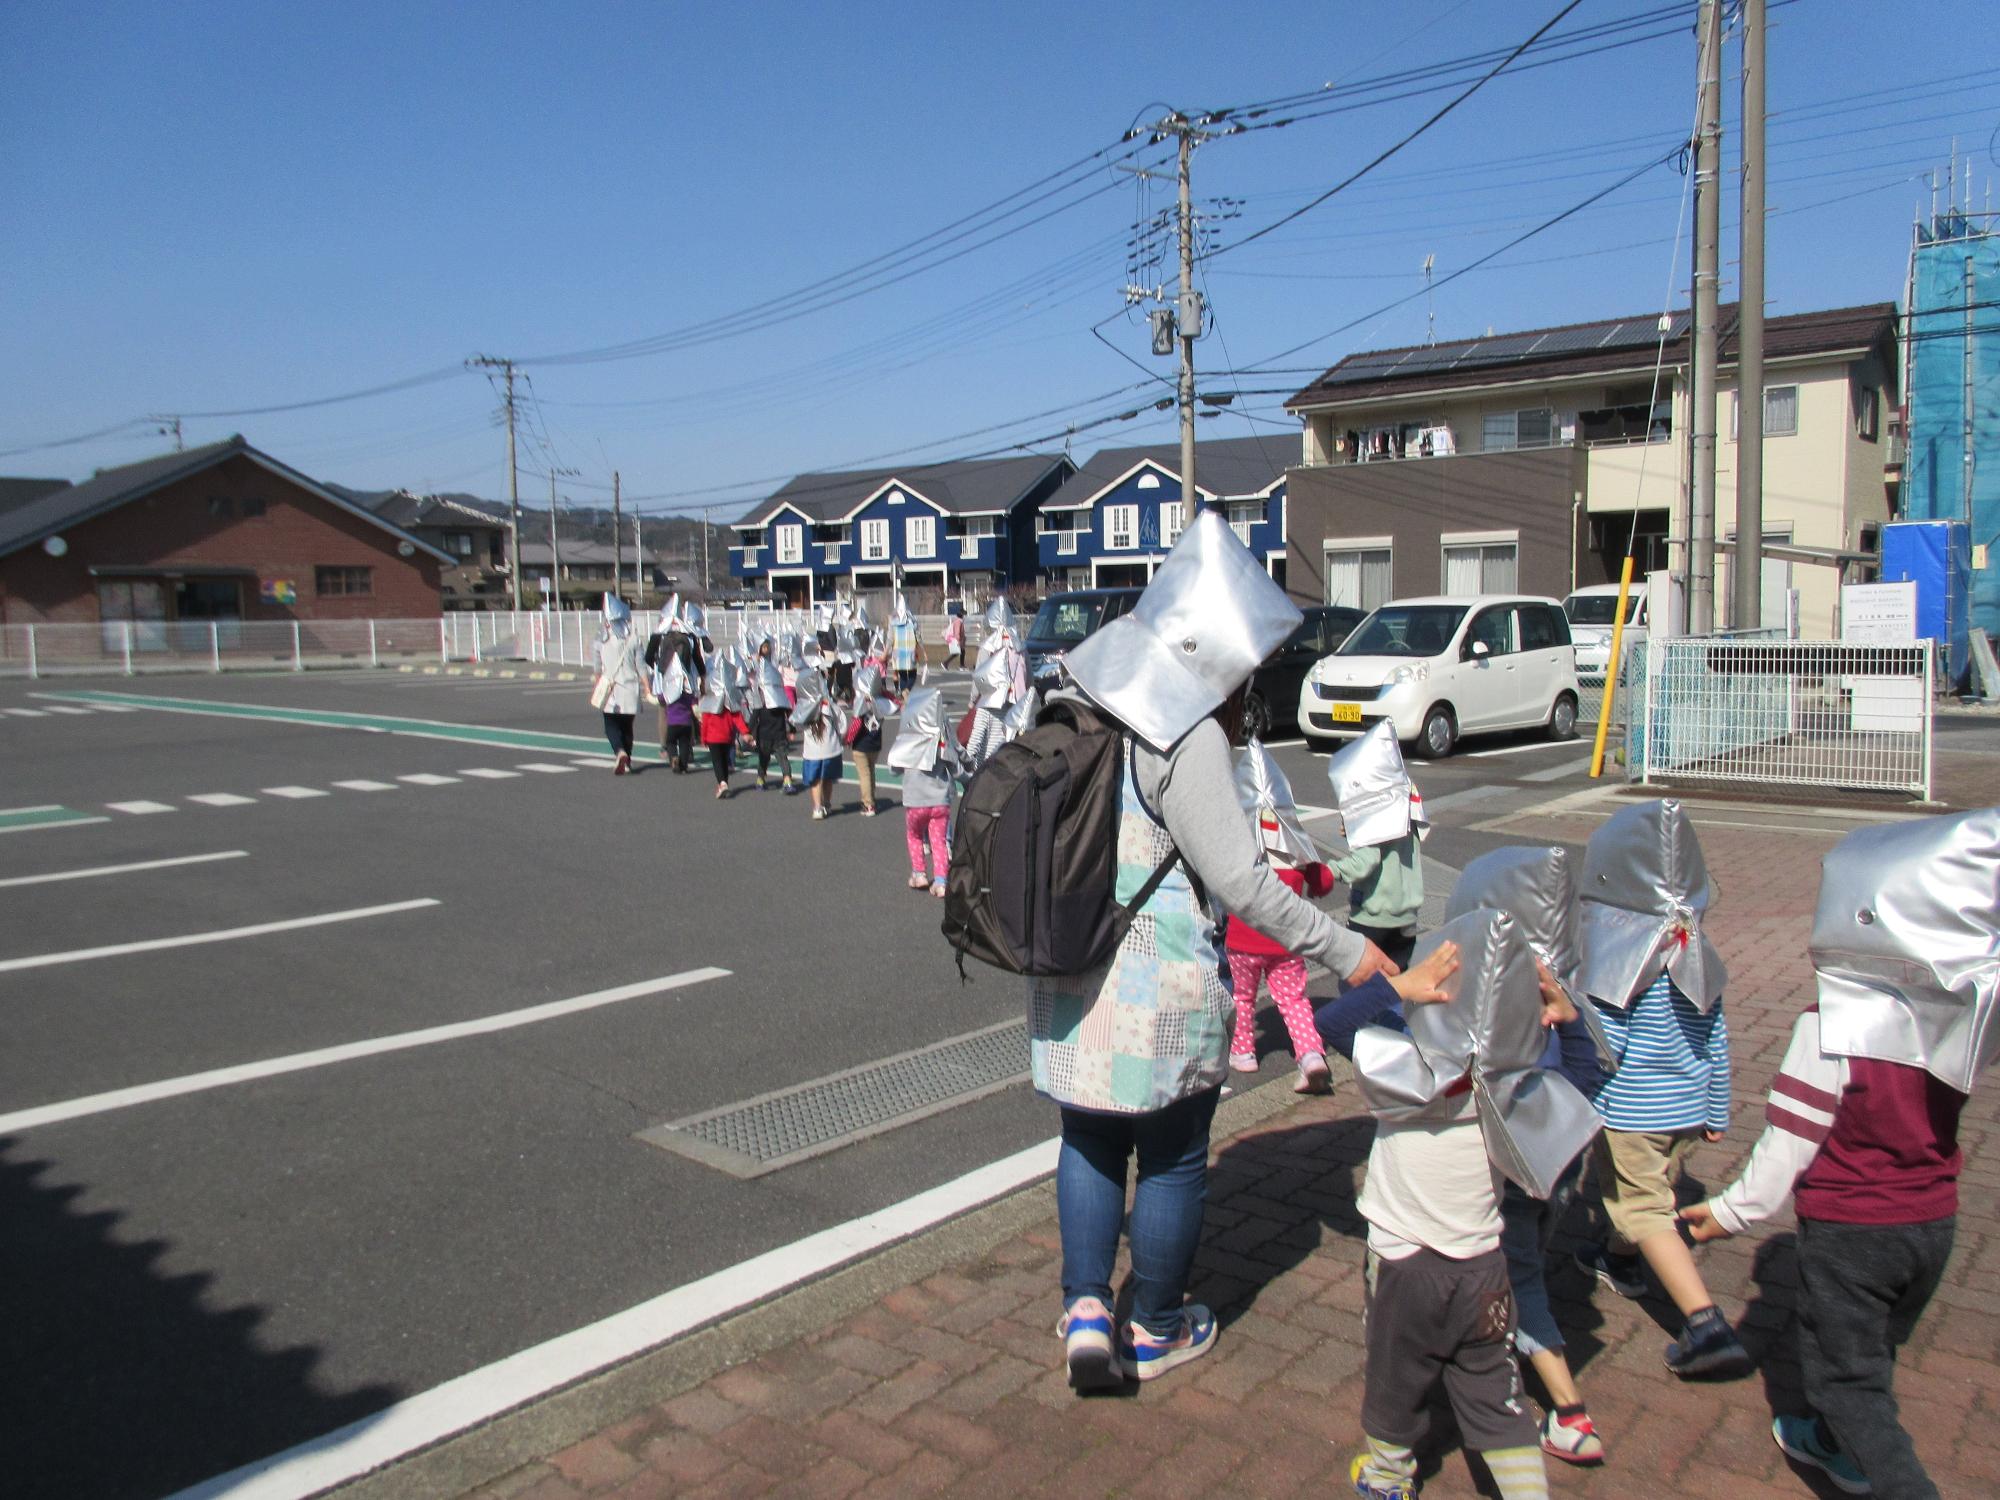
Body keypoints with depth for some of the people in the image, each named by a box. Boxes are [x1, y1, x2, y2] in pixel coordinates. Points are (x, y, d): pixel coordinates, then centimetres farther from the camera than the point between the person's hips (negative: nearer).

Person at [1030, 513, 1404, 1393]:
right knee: (1172, 1161, 13)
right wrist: (1343, 949, -10)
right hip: (1159, 995, -6)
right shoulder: (1187, 737, -18)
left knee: (1089, 1145, 23)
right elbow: (1239, 882, -18)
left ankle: (1084, 1309, 17)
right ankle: (1156, 1331, 29)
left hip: (1070, 982, 7)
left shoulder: (1081, 711, 3)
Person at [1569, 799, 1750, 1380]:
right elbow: (1717, 1044, 6)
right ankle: (1619, 1260, 49)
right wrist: (1717, 1112, 17)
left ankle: (1707, 1326, -4)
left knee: (1644, 1211, 5)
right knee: (1650, 1194, 26)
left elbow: (1602, 1050, -21)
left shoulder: (1616, 965, -22)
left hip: (1630, 1114, -7)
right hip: (1689, 1111, 7)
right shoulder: (1699, 957, -2)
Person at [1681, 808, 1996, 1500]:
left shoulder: (1829, 1027, -26)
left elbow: (1790, 1139, -19)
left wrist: (1733, 1210, -6)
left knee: (1846, 1376, 10)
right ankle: (1837, 1444, 48)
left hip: (1848, 1229, -6)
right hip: (1935, 1221, 6)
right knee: (1875, 1350, 27)